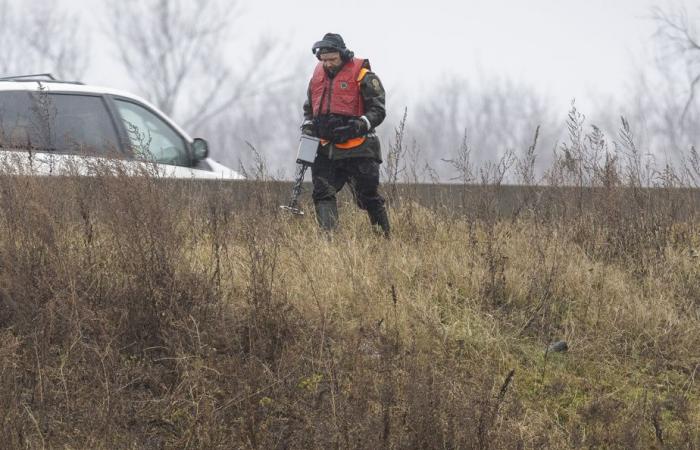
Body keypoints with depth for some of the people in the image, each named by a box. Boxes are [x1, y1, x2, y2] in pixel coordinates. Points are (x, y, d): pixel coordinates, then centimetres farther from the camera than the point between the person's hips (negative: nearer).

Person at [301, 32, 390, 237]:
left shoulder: (362, 76, -5)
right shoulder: (318, 76, 13)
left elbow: (378, 110, -6)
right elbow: (309, 107, 27)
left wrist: (359, 125, -23)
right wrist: (308, 125, 6)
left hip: (358, 149, -5)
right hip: (326, 149, 5)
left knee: (369, 197, 1)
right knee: (323, 193, -9)